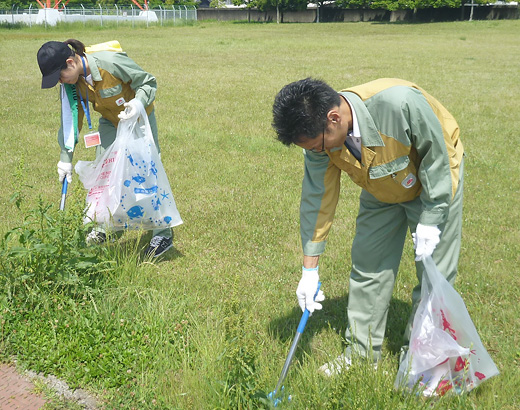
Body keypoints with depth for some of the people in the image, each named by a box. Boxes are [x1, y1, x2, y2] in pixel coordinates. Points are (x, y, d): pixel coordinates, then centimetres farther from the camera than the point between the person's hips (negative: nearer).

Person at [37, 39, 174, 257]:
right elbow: (70, 117, -5)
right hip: (110, 122, 6)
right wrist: (66, 157, -6)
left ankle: (163, 233, 1)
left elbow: (148, 82, -21)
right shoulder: (72, 81, -14)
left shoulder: (111, 62, -33)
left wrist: (138, 102, -41)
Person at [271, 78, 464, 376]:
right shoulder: (321, 135, -24)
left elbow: (437, 156, -25)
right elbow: (317, 199, -14)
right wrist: (310, 270, -12)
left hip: (435, 182, -4)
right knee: (367, 268, 5)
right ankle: (362, 353, 20)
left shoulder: (401, 104, -42)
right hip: (382, 191, 4)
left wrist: (430, 220, -20)